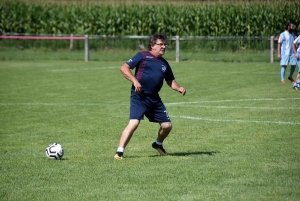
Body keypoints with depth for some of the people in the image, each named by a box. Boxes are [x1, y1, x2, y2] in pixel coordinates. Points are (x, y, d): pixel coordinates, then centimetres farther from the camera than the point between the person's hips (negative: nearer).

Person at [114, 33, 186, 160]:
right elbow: (124, 68, -3)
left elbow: (170, 81, 28)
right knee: (134, 123, -21)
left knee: (167, 125, 7)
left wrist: (179, 88, 7)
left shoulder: (164, 63, 19)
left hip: (154, 99, 6)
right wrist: (135, 80, -17)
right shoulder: (142, 56, 1)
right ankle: (119, 152, -15)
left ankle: (158, 144, 37)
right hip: (139, 96, -6)